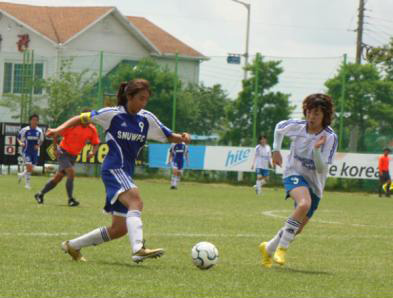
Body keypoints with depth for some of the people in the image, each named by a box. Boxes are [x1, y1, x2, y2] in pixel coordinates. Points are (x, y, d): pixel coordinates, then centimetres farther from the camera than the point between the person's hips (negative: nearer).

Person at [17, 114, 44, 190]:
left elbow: (41, 141, 14)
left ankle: (21, 175, 41)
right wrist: (21, 143, -16)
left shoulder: (39, 131, 1)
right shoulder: (25, 130, -8)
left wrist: (38, 146, -6)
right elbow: (19, 138, 4)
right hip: (26, 151, -4)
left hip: (35, 152, 4)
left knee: (31, 169, 11)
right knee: (29, 167, -15)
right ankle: (27, 184, 0)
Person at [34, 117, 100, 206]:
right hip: (63, 152, -5)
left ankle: (40, 194, 23)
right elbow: (55, 134, -12)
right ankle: (70, 199, -16)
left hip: (73, 156, 5)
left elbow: (96, 144, 4)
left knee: (58, 178, 9)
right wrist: (56, 149, -15)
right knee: (71, 172, -23)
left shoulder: (92, 129, -5)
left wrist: (93, 152, -17)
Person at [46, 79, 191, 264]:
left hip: (126, 175, 7)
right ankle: (139, 249, -52)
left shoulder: (147, 119, 10)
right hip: (113, 170, -7)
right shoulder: (112, 114, -4)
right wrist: (60, 129, -11)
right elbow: (82, 118, 2)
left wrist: (182, 138, -7)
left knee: (119, 229, 8)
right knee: (135, 202, -34)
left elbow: (168, 136, 14)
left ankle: (72, 246, 25)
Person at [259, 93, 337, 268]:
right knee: (304, 204, -35)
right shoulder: (297, 127, -11)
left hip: (315, 184, 2)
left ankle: (269, 248, 36)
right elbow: (279, 128, 14)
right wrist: (276, 150, 8)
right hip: (294, 174, -2)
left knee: (298, 228, 8)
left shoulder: (330, 137, -15)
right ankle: (281, 248, -27)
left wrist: (317, 149, -34)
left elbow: (321, 169, -19)